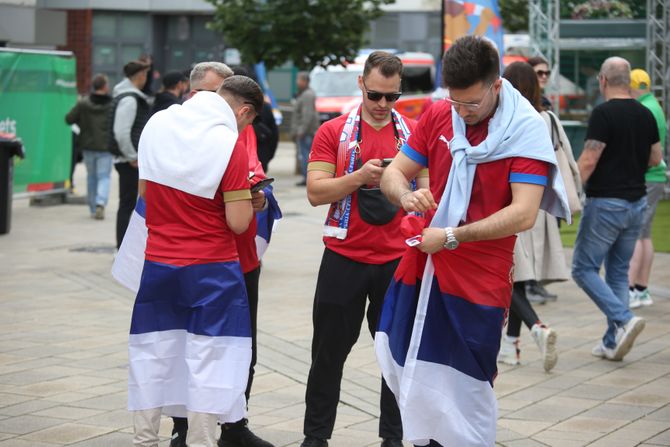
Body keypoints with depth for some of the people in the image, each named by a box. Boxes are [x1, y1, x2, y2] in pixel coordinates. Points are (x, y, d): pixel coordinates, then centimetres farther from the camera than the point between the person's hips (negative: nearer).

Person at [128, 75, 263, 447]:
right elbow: (238, 222, -15)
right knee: (208, 360, 3)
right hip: (210, 270, -5)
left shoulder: (157, 124, 1)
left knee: (152, 357, 14)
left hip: (157, 263, 5)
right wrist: (247, 193, 4)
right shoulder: (229, 144, -15)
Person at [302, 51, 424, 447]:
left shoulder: (415, 132, 4)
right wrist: (359, 177, -20)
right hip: (345, 258, -1)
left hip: (398, 260, 1)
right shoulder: (334, 132, 0)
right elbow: (316, 193, -6)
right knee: (330, 351, 7)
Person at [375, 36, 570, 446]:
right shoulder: (437, 117, 4)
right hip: (421, 269, 5)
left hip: (478, 281, -5)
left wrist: (452, 236, -23)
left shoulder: (526, 130, -12)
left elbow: (523, 215, -20)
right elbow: (393, 173, 9)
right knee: (408, 377, 12)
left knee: (464, 396, 0)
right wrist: (406, 196, -15)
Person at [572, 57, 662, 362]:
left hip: (605, 203, -7)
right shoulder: (645, 115, 7)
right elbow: (655, 159, 14)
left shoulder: (603, 114, -14)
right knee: (618, 271, 13)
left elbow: (588, 161, -18)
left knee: (584, 269, 2)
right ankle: (612, 343, 12)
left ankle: (623, 319, -14)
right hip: (636, 202, 7)